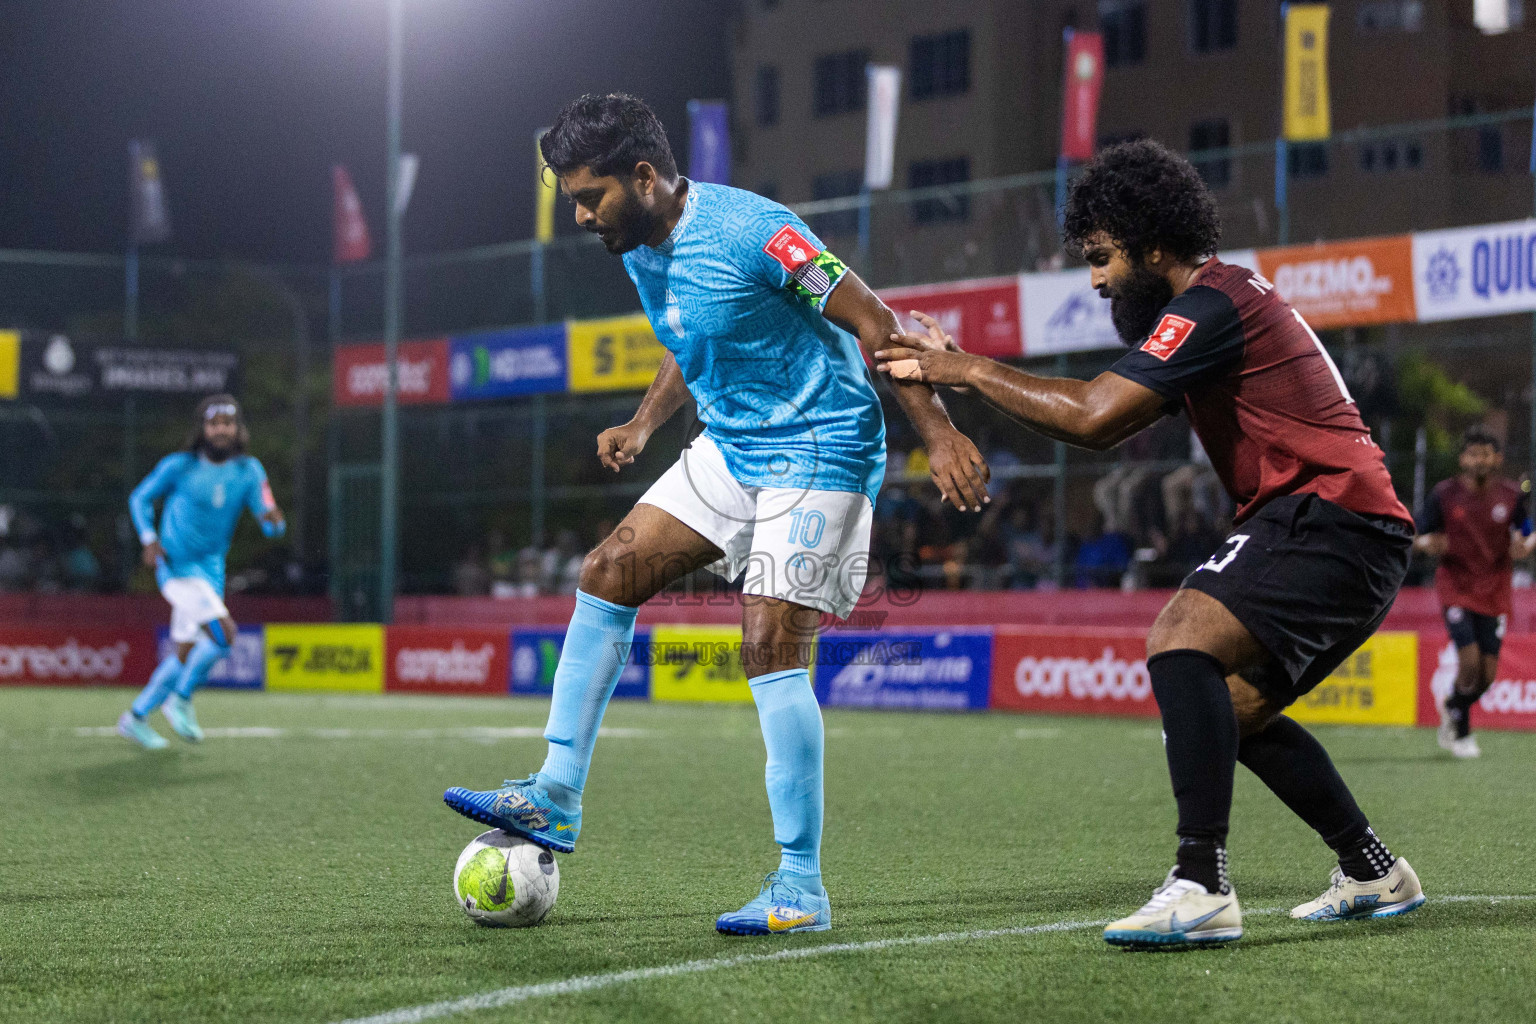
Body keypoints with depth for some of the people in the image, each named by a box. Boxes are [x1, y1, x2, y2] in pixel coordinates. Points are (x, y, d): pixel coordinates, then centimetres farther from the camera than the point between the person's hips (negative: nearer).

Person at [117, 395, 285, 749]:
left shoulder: (248, 471, 1)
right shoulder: (179, 466, -8)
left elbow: (272, 526, -4)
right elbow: (140, 497, 5)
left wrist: (273, 519, -28)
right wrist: (150, 540, -8)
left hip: (212, 568, 6)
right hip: (177, 564, -6)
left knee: (186, 652, 13)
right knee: (223, 632, -21)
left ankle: (135, 718, 28)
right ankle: (181, 699, -1)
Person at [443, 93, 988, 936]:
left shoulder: (748, 231, -23)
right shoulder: (639, 249, 4)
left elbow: (872, 323, -20)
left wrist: (939, 434, -23)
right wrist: (642, 426, 9)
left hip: (817, 451, -9)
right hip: (730, 448, 9)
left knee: (769, 645, -16)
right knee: (608, 574, 2)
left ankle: (801, 888, -10)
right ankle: (556, 801, 9)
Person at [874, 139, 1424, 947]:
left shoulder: (1211, 304, -11)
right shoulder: (1226, 299, 22)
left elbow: (1092, 416, -18)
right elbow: (1103, 419, 23)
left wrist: (970, 371, -7)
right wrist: (962, 372, 16)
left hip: (1328, 514, -11)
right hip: (1359, 543, 11)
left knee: (1180, 642, -25)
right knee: (1234, 710, 18)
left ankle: (1200, 888, -33)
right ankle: (1373, 874, 27)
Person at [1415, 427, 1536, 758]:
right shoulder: (1443, 494, -4)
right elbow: (1418, 539, 2)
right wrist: (1428, 544, -22)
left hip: (1494, 591, 3)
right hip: (1456, 588, -3)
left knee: (1487, 674, 0)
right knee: (1470, 660, -17)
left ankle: (1452, 705, 34)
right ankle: (1461, 733, 5)